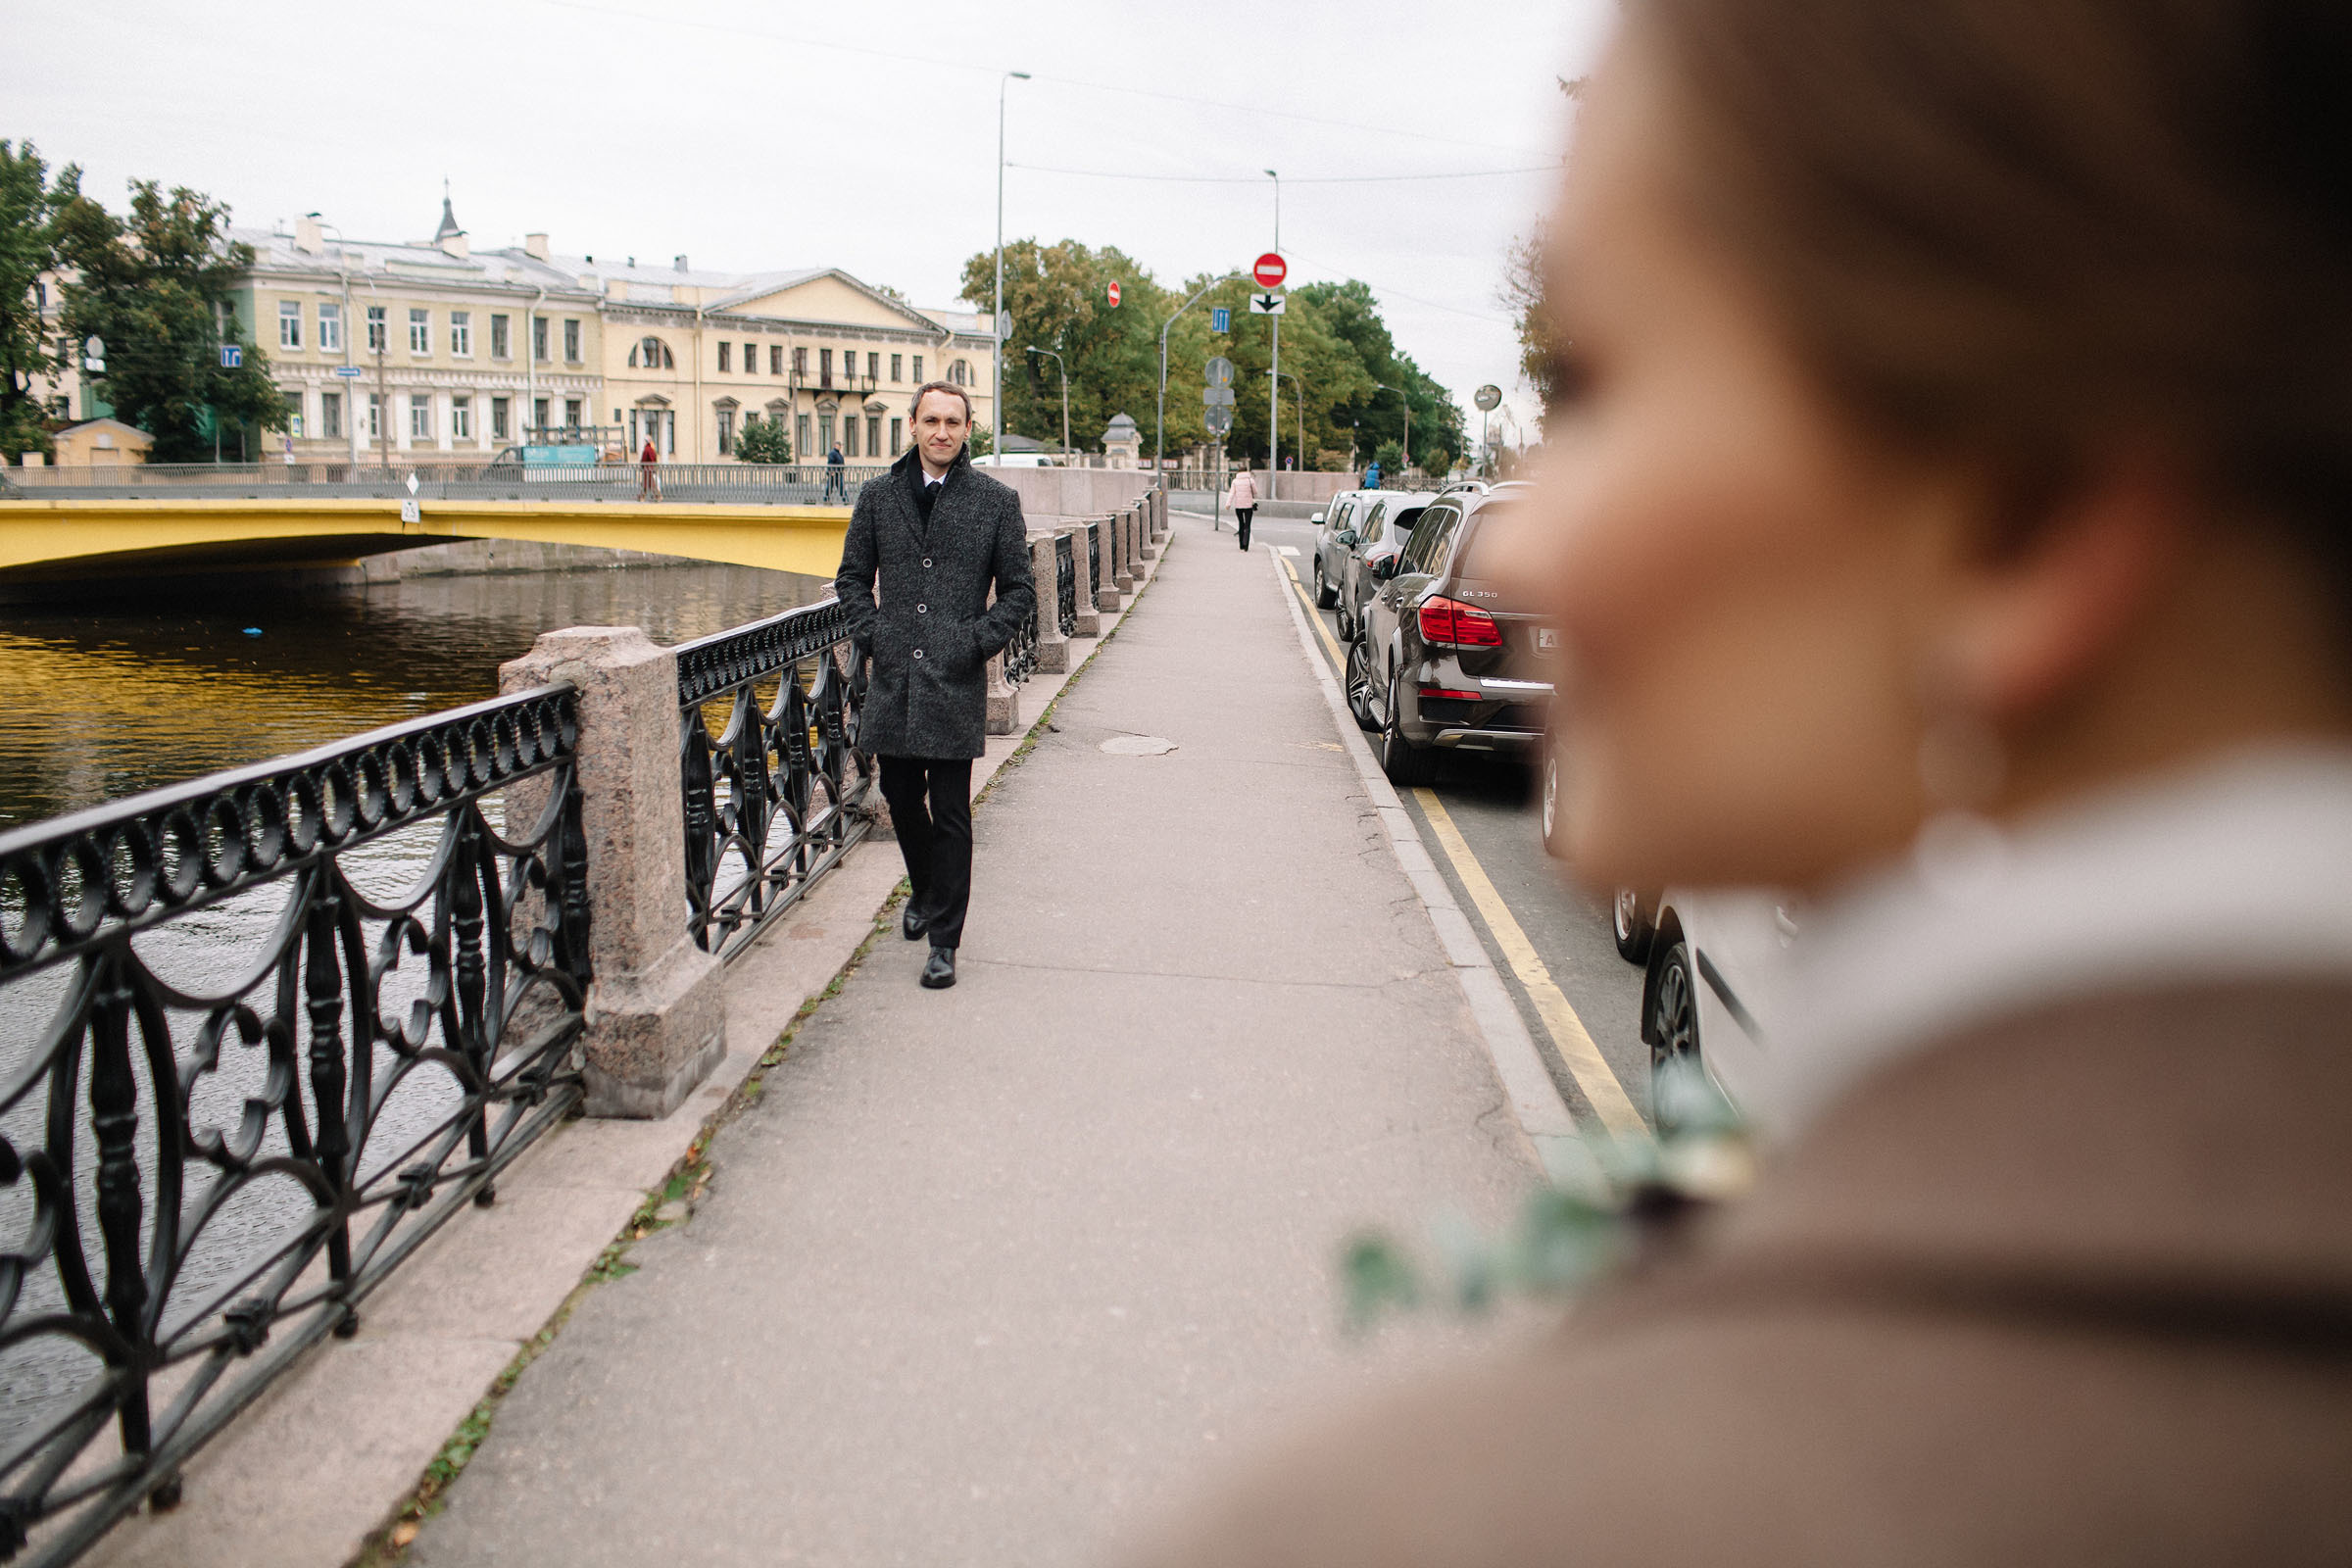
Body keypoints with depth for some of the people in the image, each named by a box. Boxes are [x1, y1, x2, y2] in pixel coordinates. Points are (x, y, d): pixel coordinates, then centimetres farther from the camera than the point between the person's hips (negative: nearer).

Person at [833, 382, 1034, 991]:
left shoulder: (996, 501, 3)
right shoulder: (879, 498, 9)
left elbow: (1018, 589, 6)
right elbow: (852, 576, 15)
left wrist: (979, 641, -6)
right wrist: (871, 634, 1)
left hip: (956, 683, -3)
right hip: (893, 678, 3)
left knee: (950, 815, -2)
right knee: (901, 798, 15)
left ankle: (944, 941, 6)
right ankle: (924, 891, 42)